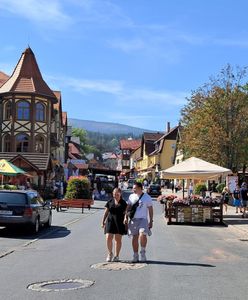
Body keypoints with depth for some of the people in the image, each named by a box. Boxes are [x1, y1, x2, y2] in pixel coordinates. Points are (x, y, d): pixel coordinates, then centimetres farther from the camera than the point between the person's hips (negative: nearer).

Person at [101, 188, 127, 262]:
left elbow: (125, 213, 5)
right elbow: (106, 212, 10)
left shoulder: (123, 203, 3)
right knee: (108, 238, -7)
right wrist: (103, 221, 5)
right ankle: (110, 253, 15)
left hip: (120, 222, -1)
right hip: (110, 221, 1)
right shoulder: (110, 202, 7)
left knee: (118, 239, 2)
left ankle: (116, 256, 14)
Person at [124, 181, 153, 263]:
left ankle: (143, 252, -3)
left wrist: (151, 221, 0)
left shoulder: (147, 197, 1)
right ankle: (135, 256, 14)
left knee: (142, 235, -23)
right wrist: (126, 217, -1)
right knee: (135, 237, 5)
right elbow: (128, 207, 12)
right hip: (133, 219, 3)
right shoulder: (131, 196, 10)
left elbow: (150, 210, 4)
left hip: (143, 219, -3)